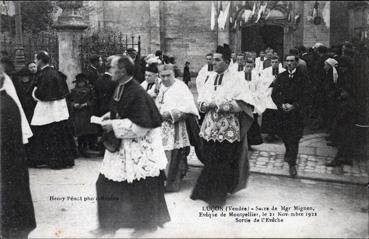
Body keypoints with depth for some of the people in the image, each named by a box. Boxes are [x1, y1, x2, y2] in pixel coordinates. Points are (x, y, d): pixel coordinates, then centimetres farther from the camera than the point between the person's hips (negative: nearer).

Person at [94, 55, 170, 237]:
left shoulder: (136, 92, -22)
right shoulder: (119, 88, 4)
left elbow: (140, 125, -24)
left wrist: (113, 125, -20)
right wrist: (109, 117, 2)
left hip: (138, 148, -8)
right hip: (121, 145, 9)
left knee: (140, 189, 7)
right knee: (108, 184, 10)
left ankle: (146, 224, 29)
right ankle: (109, 224, 26)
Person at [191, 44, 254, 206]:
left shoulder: (236, 80, -7)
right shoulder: (211, 80, 11)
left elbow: (241, 104, -15)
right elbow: (201, 103, 13)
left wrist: (218, 104, -18)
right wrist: (207, 104, -10)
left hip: (227, 130, -5)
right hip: (210, 129, 5)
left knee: (222, 164, 1)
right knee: (210, 161, 10)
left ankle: (217, 196, 14)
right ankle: (209, 192, 27)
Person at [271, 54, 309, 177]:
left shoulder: (302, 77, -2)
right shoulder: (280, 77, 7)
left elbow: (305, 96, -5)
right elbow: (274, 94, 5)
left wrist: (293, 106, -17)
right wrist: (281, 105, -11)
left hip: (296, 112, -3)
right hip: (282, 111, 3)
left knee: (294, 138, -5)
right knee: (282, 134, 11)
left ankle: (292, 164, 4)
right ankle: (288, 151, 42)